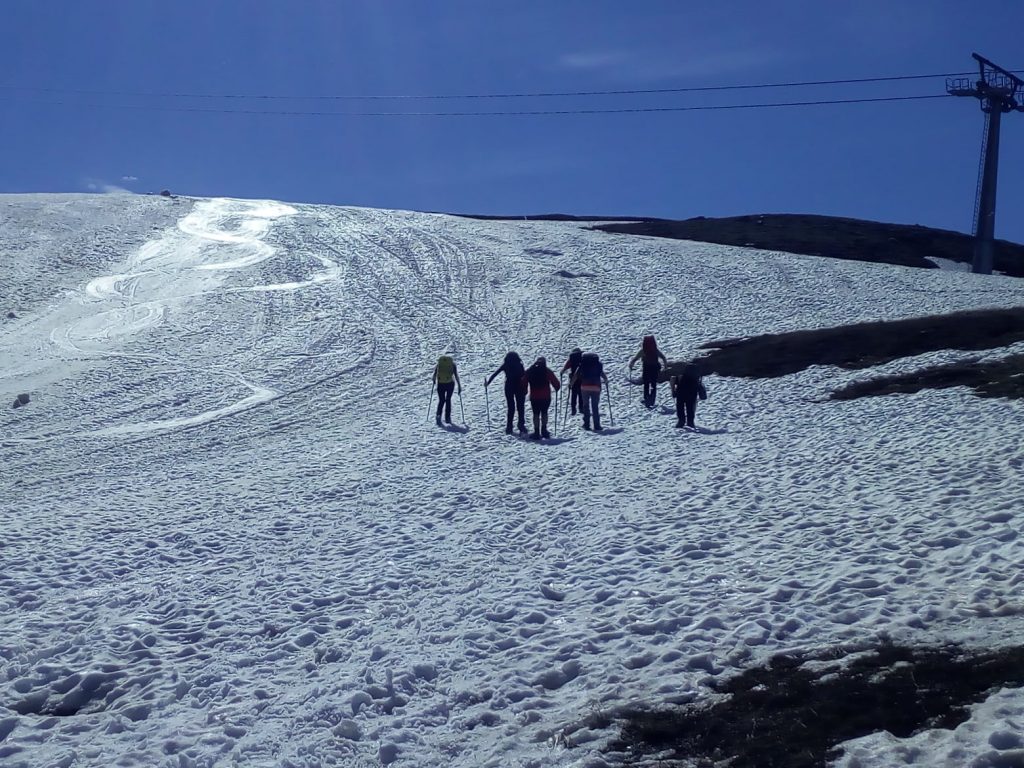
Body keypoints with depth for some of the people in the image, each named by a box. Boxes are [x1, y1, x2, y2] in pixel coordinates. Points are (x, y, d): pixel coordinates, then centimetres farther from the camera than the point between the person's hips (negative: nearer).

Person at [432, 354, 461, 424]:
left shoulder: (439, 363, 10)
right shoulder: (452, 363, 6)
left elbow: (434, 374, 13)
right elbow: (456, 375, -2)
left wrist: (434, 381, 33)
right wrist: (459, 386, 1)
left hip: (440, 384, 1)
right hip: (450, 383, -1)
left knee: (441, 400, 15)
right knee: (448, 400, 18)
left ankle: (438, 415, -8)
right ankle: (447, 418, 14)